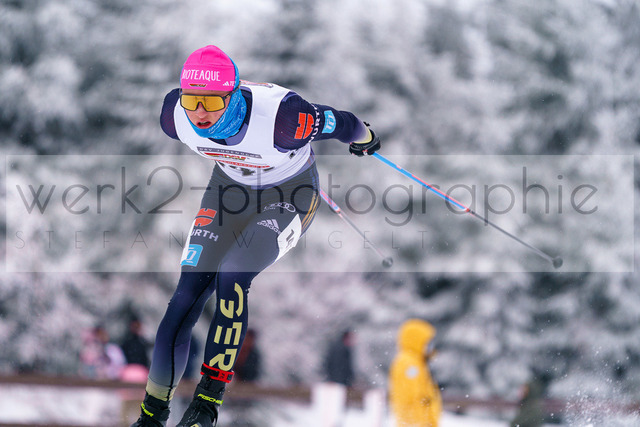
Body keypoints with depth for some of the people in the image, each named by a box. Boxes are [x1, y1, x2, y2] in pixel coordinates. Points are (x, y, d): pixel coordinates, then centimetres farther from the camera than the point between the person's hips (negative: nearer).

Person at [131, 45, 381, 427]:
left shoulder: (280, 118, -41)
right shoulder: (175, 116, -25)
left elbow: (342, 124, -21)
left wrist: (365, 140, 3)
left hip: (291, 194, -4)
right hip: (231, 187, 4)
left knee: (231, 276, -27)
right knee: (188, 293, -8)